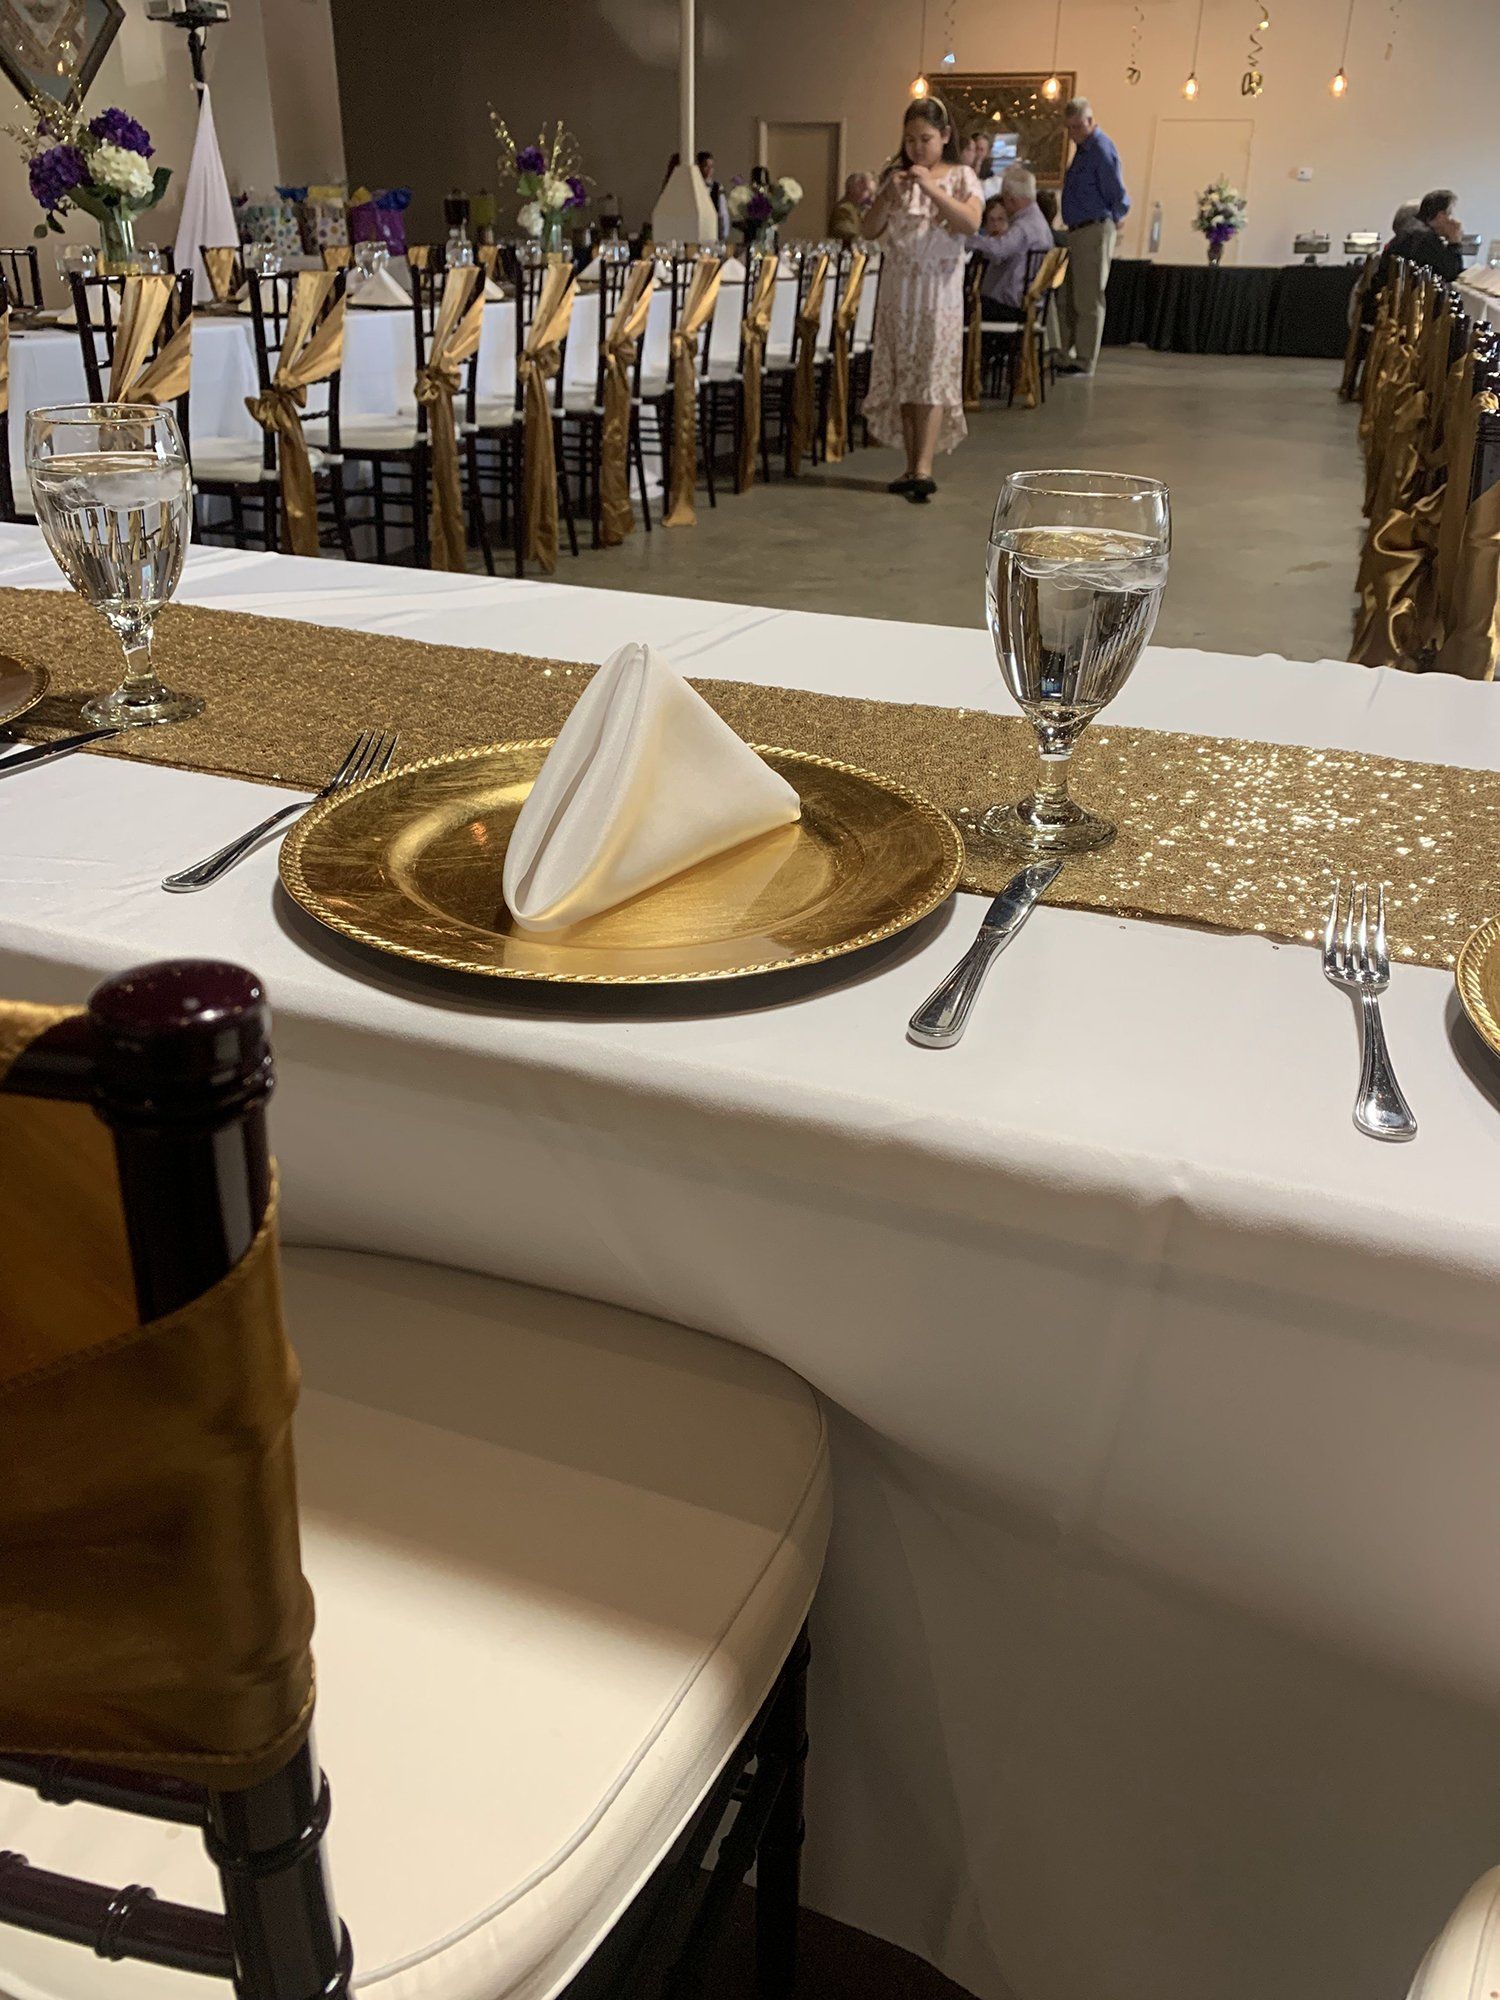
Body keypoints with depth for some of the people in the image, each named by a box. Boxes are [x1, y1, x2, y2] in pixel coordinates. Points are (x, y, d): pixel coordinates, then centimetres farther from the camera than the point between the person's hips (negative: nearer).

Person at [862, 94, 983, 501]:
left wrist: (932, 189, -21)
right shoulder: (895, 176, 11)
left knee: (932, 376, -9)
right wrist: (888, 194, -9)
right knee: (903, 378, 4)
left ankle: (924, 468, -15)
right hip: (898, 288, 4)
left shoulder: (961, 176, 1)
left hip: (939, 288, -4)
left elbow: (971, 224, -15)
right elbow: (870, 231, 6)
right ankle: (912, 466, 9)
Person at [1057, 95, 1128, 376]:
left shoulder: (1101, 150, -15)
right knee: (1071, 300, 16)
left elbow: (1118, 196, -16)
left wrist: (1112, 221, -2)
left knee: (1088, 300, -6)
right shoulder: (1083, 148, 14)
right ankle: (1070, 354, 26)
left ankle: (1084, 362, -3)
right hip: (1079, 232, 10)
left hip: (1094, 231, -10)